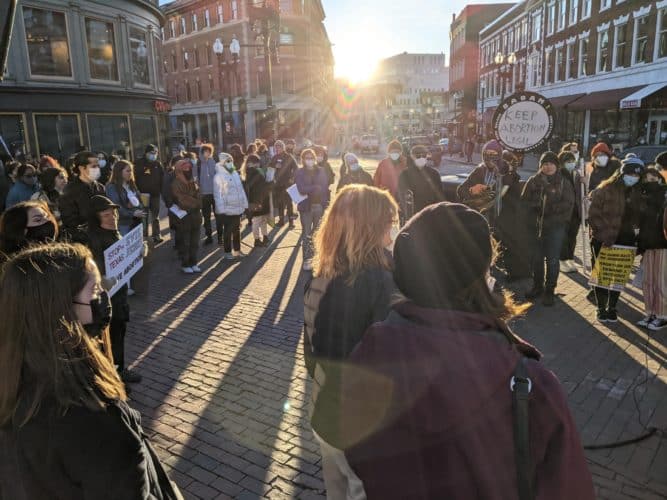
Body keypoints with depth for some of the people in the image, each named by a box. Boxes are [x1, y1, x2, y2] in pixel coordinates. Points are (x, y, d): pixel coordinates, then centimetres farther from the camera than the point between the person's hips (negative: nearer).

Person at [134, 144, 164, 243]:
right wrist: (137, 190, -14)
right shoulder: (139, 163, -5)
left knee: (155, 216, 10)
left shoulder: (158, 164, 4)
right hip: (143, 194, -2)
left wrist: (162, 190, -6)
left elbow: (162, 178, 3)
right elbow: (135, 177, -7)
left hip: (155, 194, 2)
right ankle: (144, 235, 19)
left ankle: (156, 235, 16)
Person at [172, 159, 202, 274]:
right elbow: (183, 200, -15)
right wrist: (196, 203, -5)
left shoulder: (193, 182, 11)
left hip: (195, 215, 6)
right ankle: (185, 265, 12)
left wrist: (196, 205, -4)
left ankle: (193, 263, 21)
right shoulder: (176, 184, -10)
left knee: (194, 242, 11)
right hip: (184, 216, -6)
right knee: (184, 243, 2)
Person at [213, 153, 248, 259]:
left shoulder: (235, 173, 11)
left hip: (237, 208, 7)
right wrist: (221, 209, -18)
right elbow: (217, 194, -14)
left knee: (237, 230, 14)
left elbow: (241, 189, 15)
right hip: (227, 209, -7)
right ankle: (227, 252, 14)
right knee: (228, 231, 2)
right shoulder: (219, 176, -11)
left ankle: (237, 250, 25)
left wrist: (244, 203, 11)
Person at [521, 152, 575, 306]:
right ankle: (537, 286, 27)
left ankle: (550, 290, 10)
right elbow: (524, 200, 4)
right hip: (536, 226, 2)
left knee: (552, 260, -2)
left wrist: (553, 208, -19)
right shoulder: (533, 181, 6)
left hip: (556, 227, -2)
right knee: (536, 258, 11)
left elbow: (568, 204, -4)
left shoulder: (564, 183, 2)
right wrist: (537, 205, -14)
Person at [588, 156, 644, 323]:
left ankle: (612, 307, 21)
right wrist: (604, 236, -18)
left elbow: (637, 218, 11)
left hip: (625, 240, 3)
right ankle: (601, 308, 16)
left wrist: (639, 237, -2)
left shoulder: (637, 193, 4)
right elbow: (594, 216, -10)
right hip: (602, 240, -3)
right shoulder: (605, 189, -9)